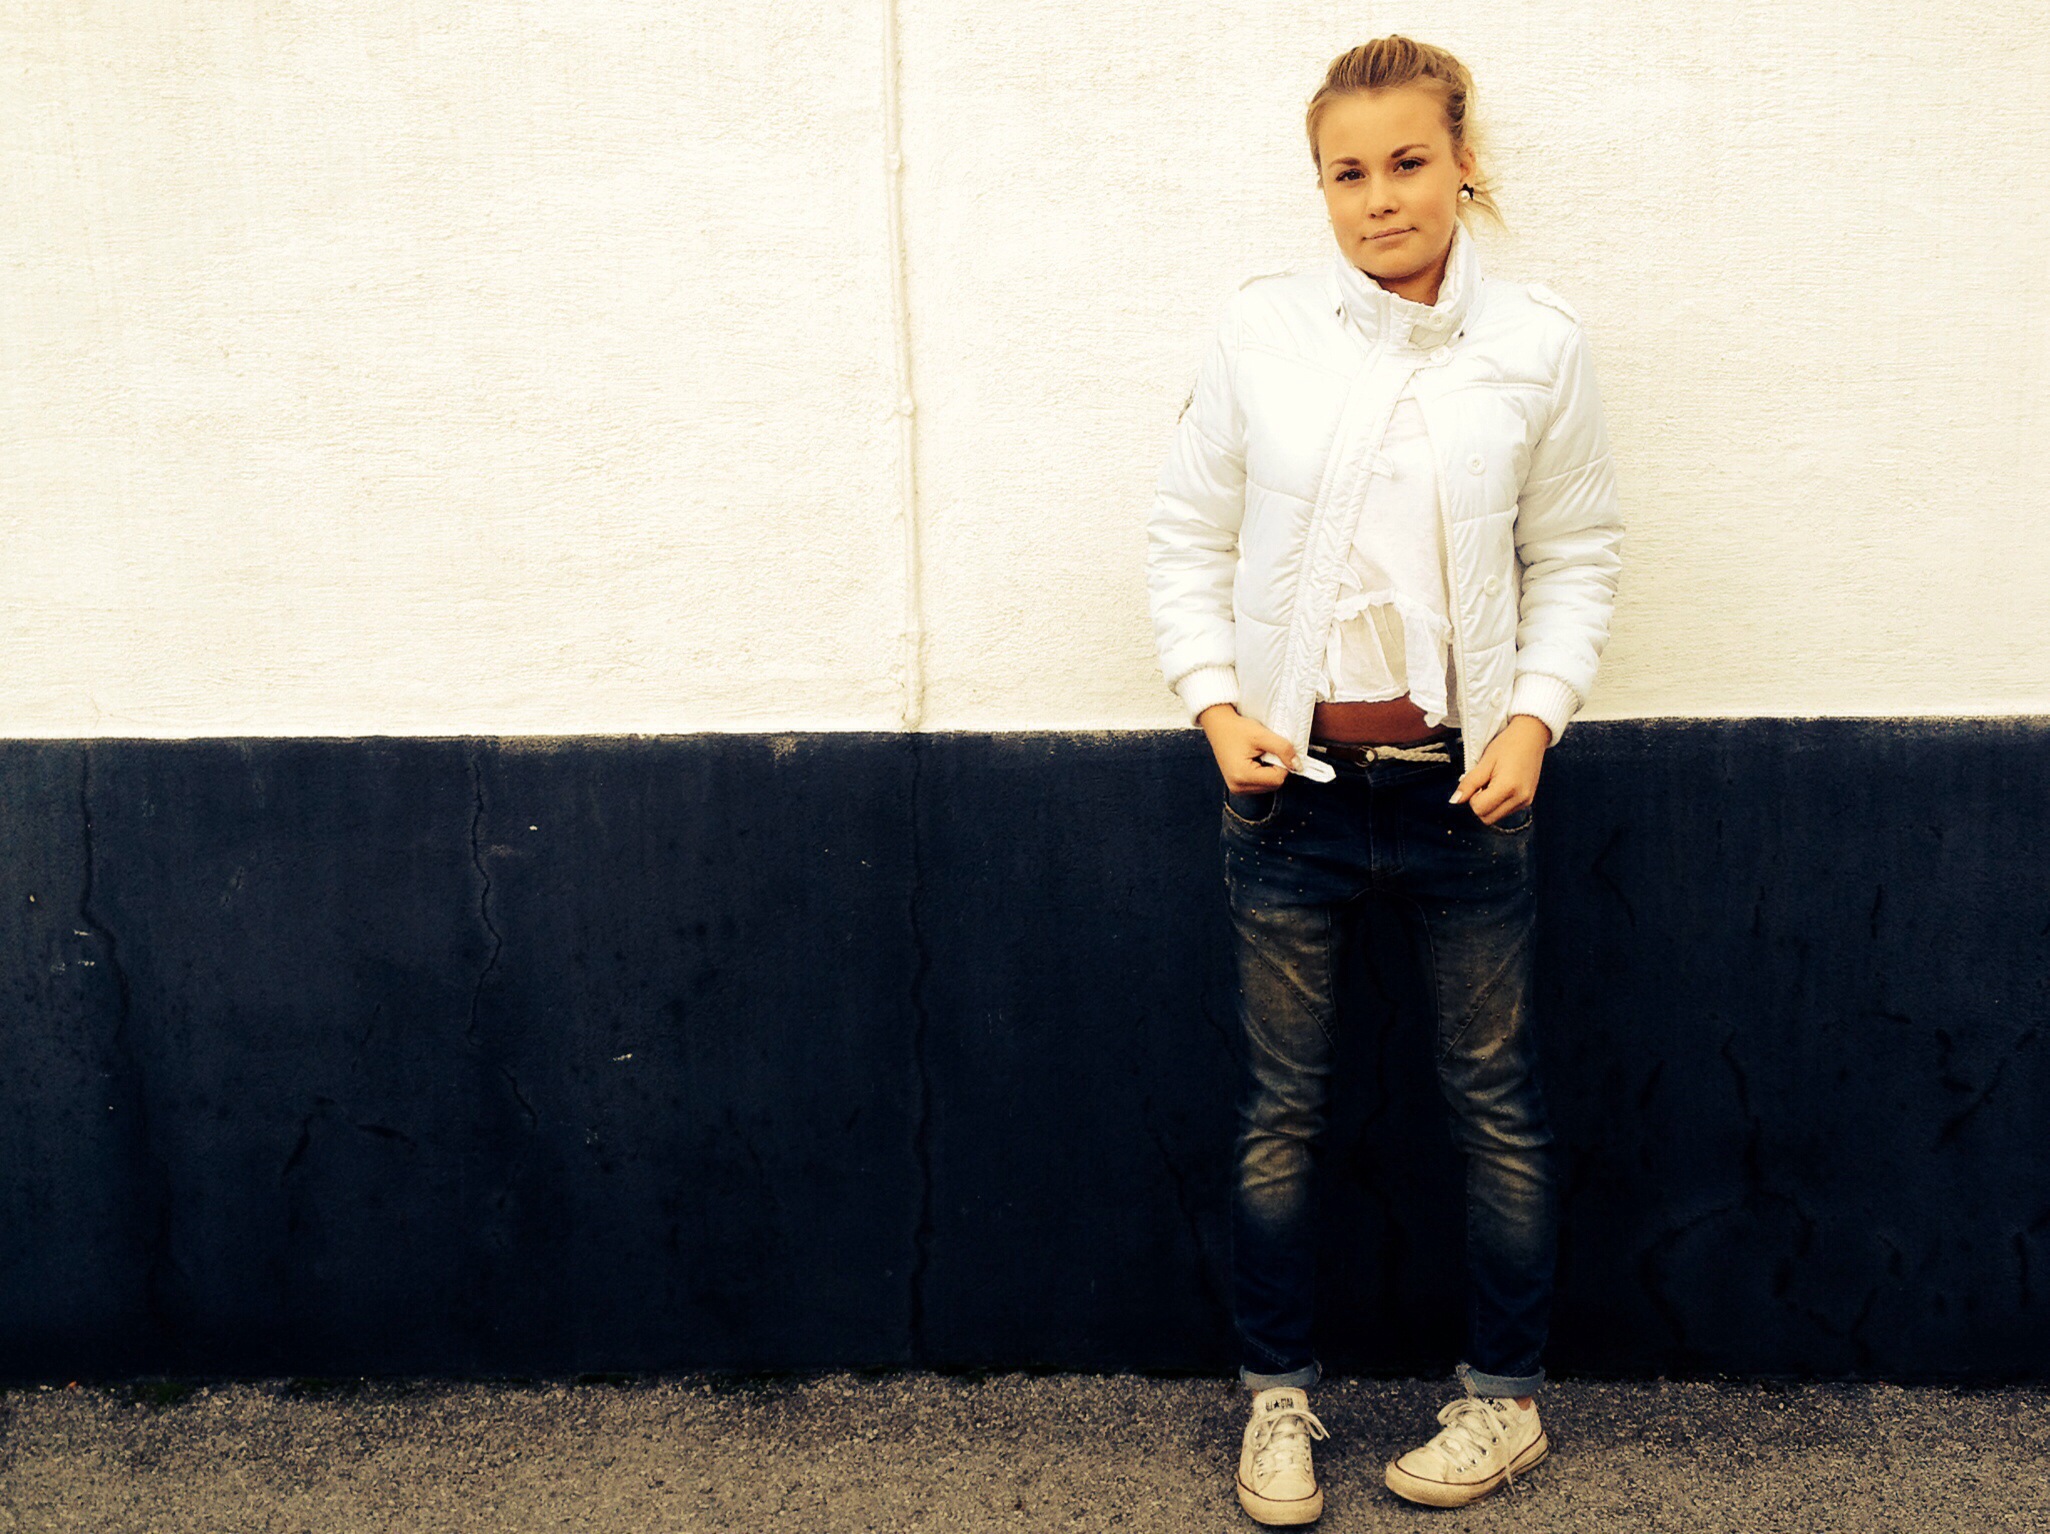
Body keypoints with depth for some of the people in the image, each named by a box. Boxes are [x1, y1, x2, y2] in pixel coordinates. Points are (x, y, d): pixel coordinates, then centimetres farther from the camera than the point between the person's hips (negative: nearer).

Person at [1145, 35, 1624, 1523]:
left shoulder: (1538, 342, 0)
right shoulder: (1262, 329, 0)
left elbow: (1579, 553, 6)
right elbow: (1187, 535, 5)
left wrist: (1535, 716, -8)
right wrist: (1214, 698, -8)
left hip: (1460, 783, 0)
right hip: (1291, 783, 1)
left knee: (1497, 1100, 11)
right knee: (1281, 1107, 9)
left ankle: (1506, 1399, 30)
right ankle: (1279, 1395, 27)